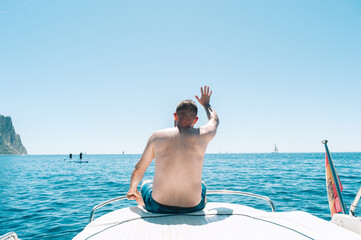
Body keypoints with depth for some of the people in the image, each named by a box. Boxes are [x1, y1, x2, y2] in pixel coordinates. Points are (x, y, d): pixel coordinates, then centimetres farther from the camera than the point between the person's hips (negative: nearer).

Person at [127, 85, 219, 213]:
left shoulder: (157, 136, -7)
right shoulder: (202, 135, -6)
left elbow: (139, 170, 2)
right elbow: (214, 120, 18)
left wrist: (132, 190, 23)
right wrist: (206, 104, 39)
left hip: (158, 206, 0)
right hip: (193, 208, 1)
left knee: (145, 184, 35)